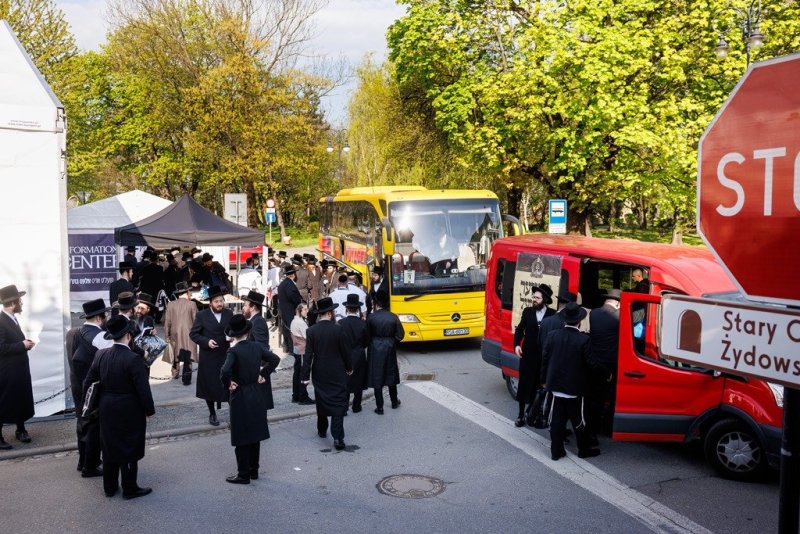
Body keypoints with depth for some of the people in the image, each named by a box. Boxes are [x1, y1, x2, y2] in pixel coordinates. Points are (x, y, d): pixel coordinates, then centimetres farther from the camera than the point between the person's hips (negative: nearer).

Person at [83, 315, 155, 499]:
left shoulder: (101, 355, -4)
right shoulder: (133, 359, -23)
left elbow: (88, 382, 2)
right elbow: (143, 389, -20)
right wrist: (149, 410, -6)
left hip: (107, 410, 6)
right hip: (130, 412, -6)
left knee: (109, 448, 18)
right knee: (129, 450, 7)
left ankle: (109, 487, 29)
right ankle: (130, 489, 18)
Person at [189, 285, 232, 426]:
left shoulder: (229, 314, 2)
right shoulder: (202, 315, -7)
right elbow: (193, 334, -5)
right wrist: (206, 341, -19)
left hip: (226, 356, 1)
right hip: (208, 358, -1)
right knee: (209, 386, 9)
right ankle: (212, 414, 24)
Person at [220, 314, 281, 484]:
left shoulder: (234, 351, -19)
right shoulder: (257, 346, -2)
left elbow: (225, 371, -33)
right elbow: (275, 359, 3)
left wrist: (228, 384, -15)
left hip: (241, 398, -6)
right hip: (258, 396, 6)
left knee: (242, 438, 5)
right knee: (255, 434, 16)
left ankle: (243, 474, 13)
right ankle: (253, 470, 27)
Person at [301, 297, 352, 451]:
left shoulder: (311, 331, -7)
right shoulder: (338, 329, -13)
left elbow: (308, 355, -7)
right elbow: (345, 351, -6)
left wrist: (305, 376, -4)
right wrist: (349, 367, 10)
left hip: (319, 373, 3)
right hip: (337, 373, -3)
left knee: (321, 401, 19)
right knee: (338, 403, 0)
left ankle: (322, 430, 33)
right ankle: (338, 437, -7)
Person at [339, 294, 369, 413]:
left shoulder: (340, 323, -14)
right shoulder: (363, 323, -12)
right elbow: (367, 341, -3)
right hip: (359, 357, 0)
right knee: (358, 382, 14)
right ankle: (356, 406, 20)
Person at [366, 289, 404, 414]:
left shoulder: (371, 317, -13)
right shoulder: (393, 317, -7)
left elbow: (367, 335, -8)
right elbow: (400, 335, -3)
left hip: (375, 350, -2)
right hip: (390, 350, 3)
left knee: (377, 378, 5)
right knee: (391, 376, 19)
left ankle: (380, 408, 8)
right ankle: (394, 402, 32)